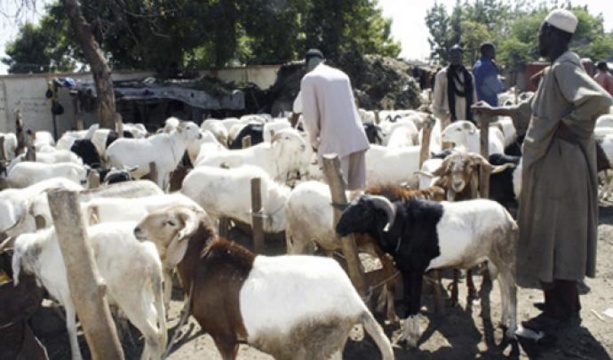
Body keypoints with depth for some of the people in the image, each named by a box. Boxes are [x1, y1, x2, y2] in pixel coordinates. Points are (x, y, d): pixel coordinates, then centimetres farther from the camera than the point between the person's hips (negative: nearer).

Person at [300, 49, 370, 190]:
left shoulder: (309, 79, 2)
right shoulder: (342, 75, 19)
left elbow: (310, 113, -4)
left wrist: (314, 139, 9)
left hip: (334, 141, -6)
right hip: (356, 137, 6)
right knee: (357, 187, 9)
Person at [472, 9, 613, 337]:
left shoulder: (564, 68, -16)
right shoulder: (555, 70, 14)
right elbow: (532, 110, 28)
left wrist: (567, 123, -21)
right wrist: (494, 111, 32)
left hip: (559, 164, -10)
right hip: (550, 162, 10)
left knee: (556, 235, -2)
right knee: (551, 234, 16)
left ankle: (562, 311, 9)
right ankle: (562, 302, 28)